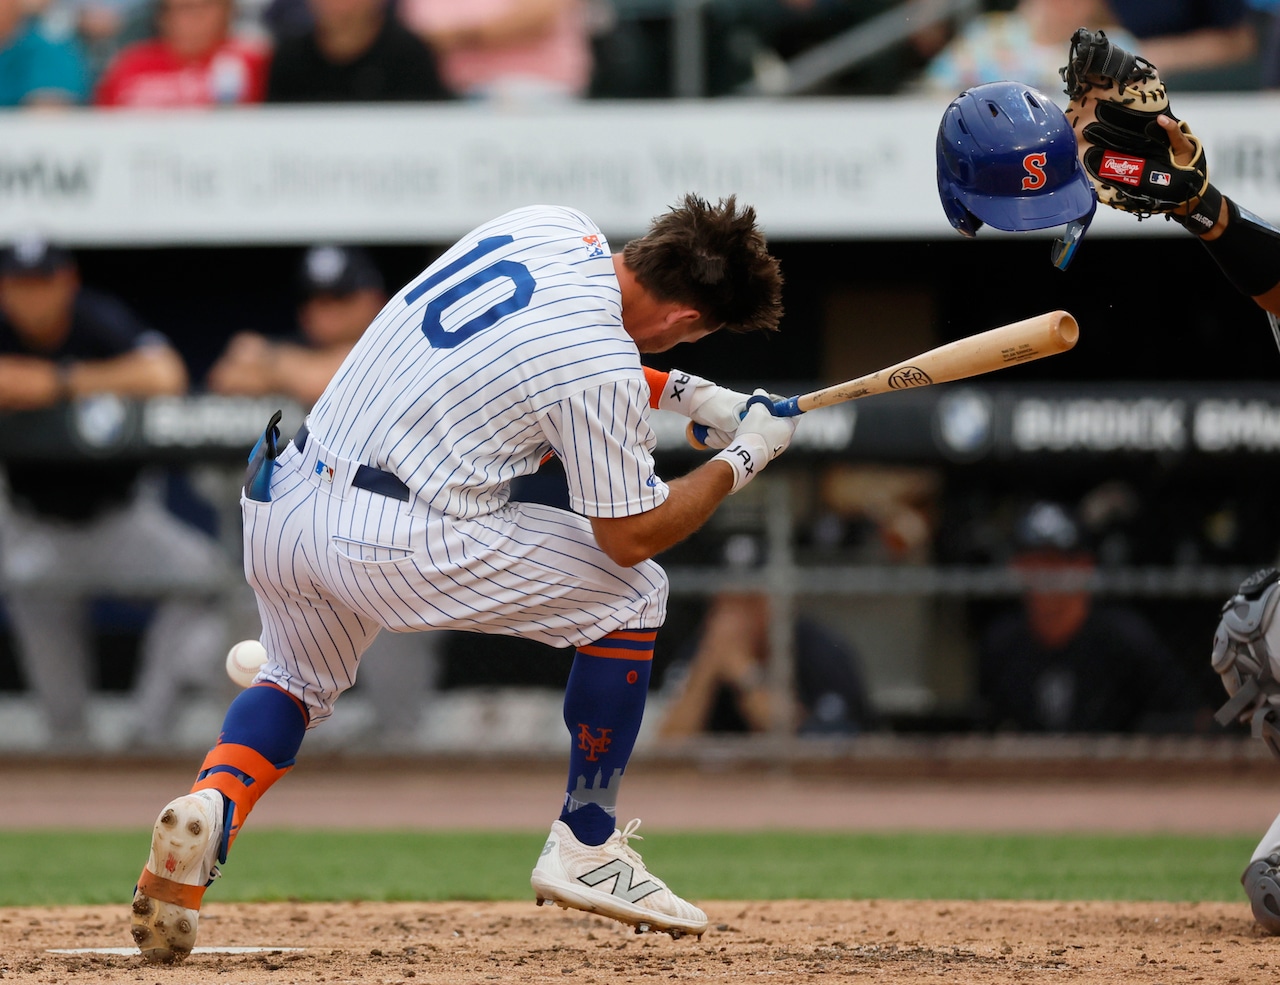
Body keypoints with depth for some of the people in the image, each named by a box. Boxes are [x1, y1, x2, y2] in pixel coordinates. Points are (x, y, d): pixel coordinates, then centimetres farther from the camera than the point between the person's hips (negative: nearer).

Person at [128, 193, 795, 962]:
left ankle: (212, 804, 0)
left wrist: (689, 394, 25)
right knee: (632, 593, 11)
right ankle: (587, 852, 14)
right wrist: (743, 458, 5)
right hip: (399, 545, -8)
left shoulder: (556, 227, 8)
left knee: (302, 683, 34)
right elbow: (632, 536, -6)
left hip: (278, 504, 8)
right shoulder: (603, 369, -15)